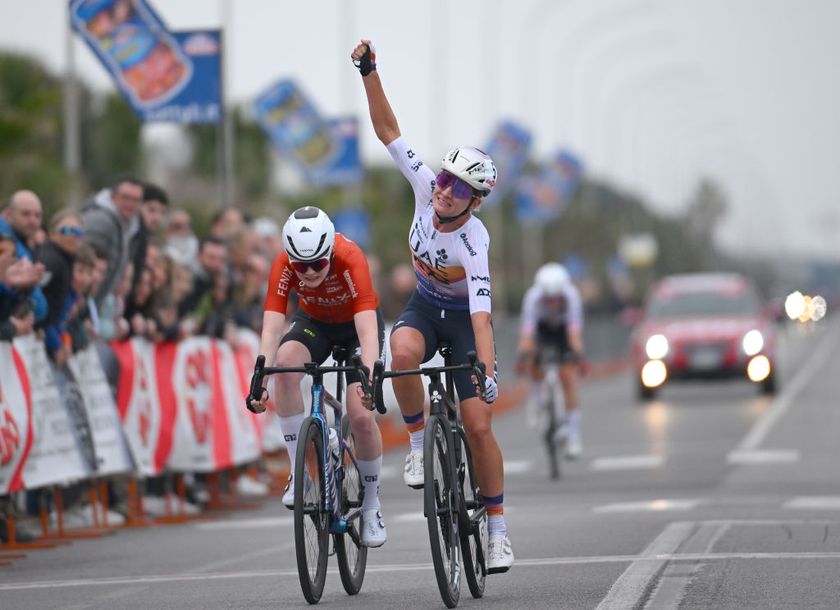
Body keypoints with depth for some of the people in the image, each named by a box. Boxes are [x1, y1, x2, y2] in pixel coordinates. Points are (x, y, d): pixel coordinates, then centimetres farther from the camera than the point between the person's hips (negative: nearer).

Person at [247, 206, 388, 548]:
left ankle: (371, 505, 7)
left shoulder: (350, 259, -36)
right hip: (314, 323, 2)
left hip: (357, 324, -2)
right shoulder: (284, 266, -29)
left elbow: (367, 329, -42)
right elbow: (271, 328, -35)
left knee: (361, 416, -17)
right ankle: (301, 470, -21)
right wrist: (259, 381, -48)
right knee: (285, 365, -32)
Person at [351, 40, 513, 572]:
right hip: (425, 307, 4)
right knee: (403, 353, -35)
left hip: (465, 318, -4)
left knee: (479, 426, -10)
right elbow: (389, 130, -18)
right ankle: (418, 443, -13)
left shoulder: (474, 243, -34)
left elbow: (482, 317, -40)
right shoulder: (426, 188, -22)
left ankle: (498, 529, 4)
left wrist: (488, 375, -51)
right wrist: (370, 73, -29)